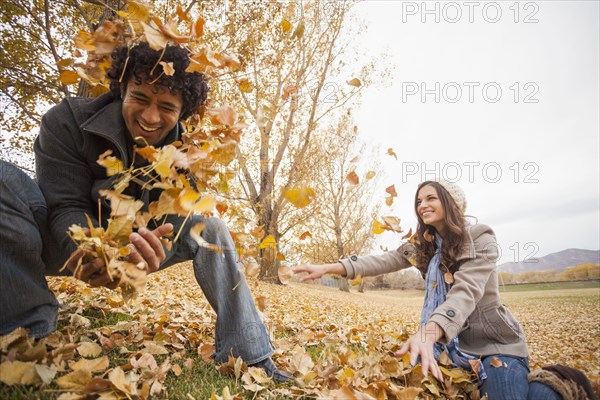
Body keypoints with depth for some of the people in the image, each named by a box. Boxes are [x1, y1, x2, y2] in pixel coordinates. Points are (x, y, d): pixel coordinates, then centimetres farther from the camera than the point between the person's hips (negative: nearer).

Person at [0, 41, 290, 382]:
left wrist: (148, 248, -45)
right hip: (67, 240, -2)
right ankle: (32, 331, -23)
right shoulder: (68, 120, -19)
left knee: (209, 228, -18)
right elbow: (68, 206, -23)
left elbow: (168, 218, -19)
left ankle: (250, 358, -16)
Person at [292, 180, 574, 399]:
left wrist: (427, 332, -49)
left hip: (494, 340, -6)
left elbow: (466, 292, -31)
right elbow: (384, 261, -9)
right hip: (454, 340, 6)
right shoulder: (424, 245, 3)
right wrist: (328, 268, -22)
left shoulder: (480, 239, -17)